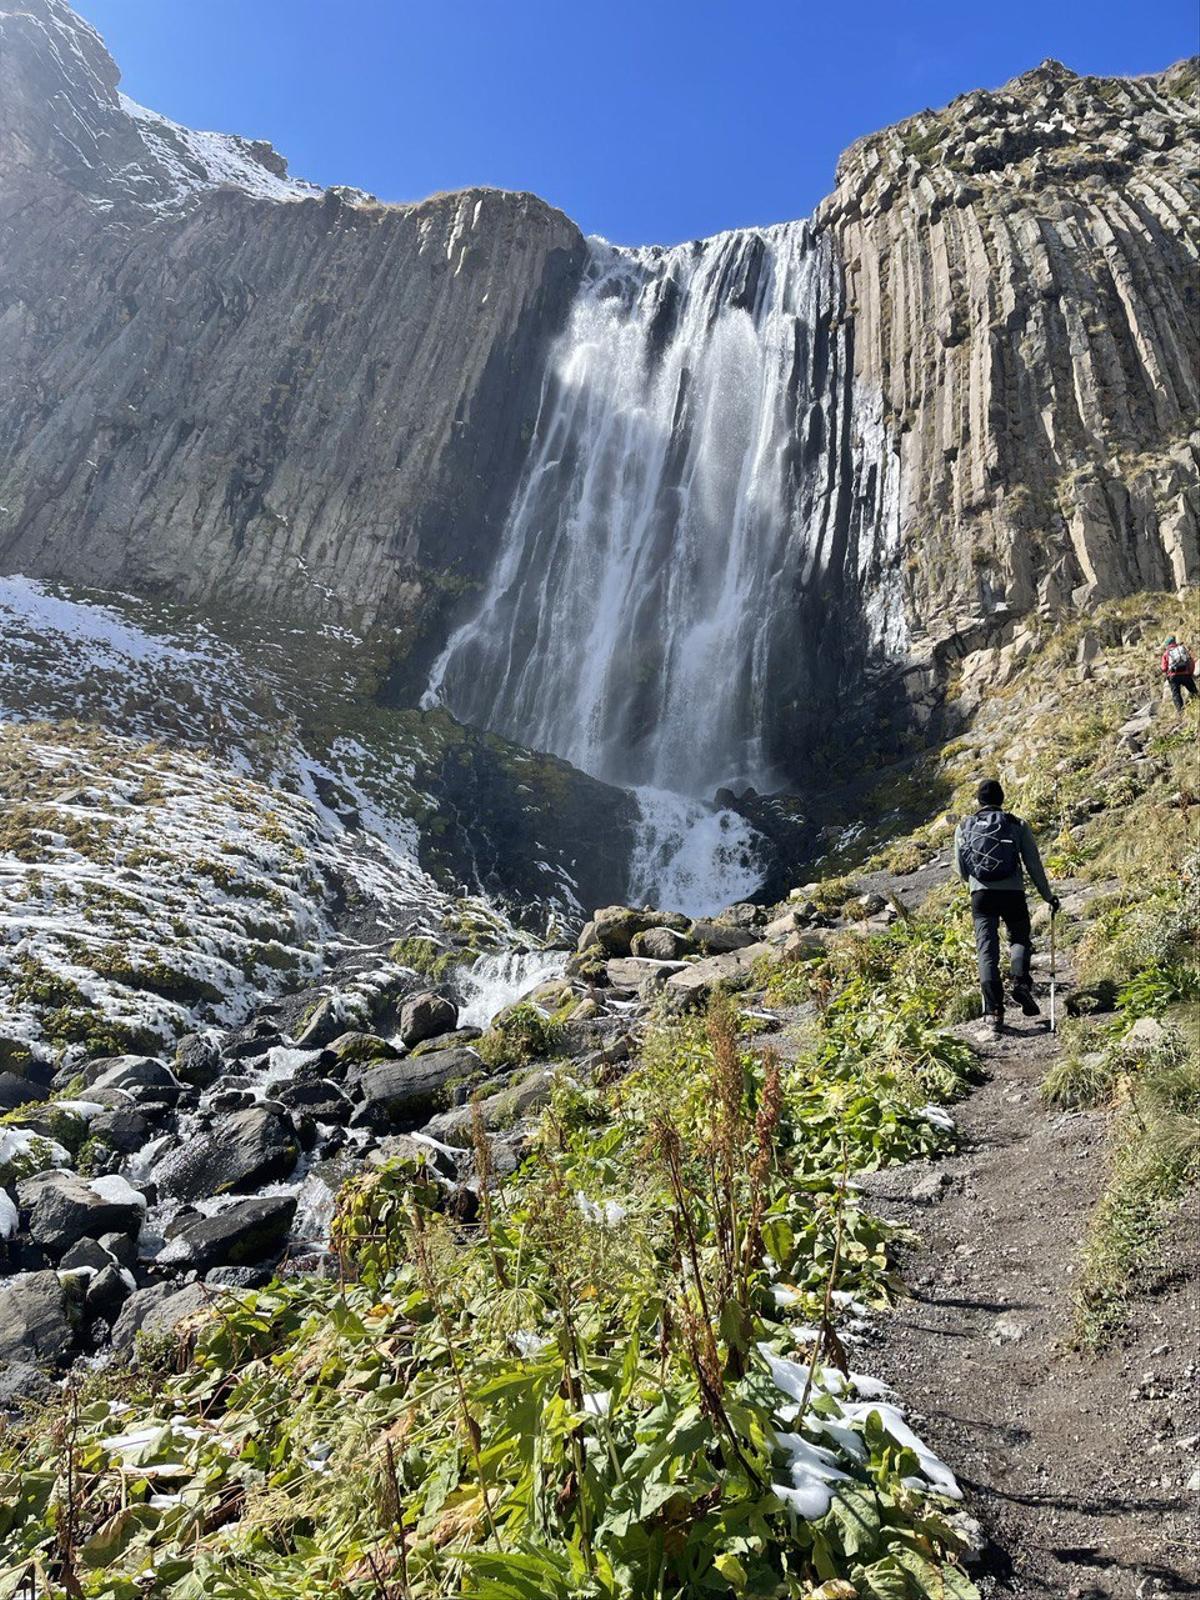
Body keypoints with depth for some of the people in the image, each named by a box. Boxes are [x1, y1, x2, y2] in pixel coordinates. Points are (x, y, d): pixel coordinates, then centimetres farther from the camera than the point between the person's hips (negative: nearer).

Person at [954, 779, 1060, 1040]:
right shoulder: (1017, 825, 5)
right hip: (1013, 892, 0)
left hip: (981, 894, 1)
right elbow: (1034, 864, 6)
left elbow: (961, 869, 14)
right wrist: (1047, 895, 17)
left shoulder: (964, 827, 10)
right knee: (1019, 938, 22)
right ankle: (1021, 982, -3)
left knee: (987, 951, 1)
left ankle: (993, 1013, -6)